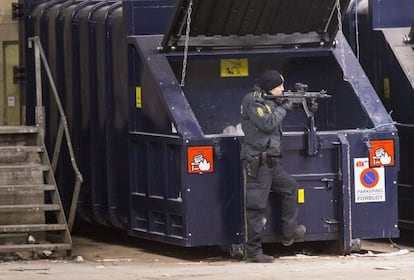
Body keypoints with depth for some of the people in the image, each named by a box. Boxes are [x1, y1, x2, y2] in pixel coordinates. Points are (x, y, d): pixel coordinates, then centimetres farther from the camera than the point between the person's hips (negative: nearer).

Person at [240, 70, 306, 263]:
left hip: (271, 162, 10)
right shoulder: (253, 102, -13)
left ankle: (289, 234, 28)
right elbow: (267, 124, -21)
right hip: (257, 162, -10)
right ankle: (253, 251, -5)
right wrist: (282, 109, -8)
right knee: (256, 206, -7)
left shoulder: (268, 101, 15)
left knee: (290, 187, 21)